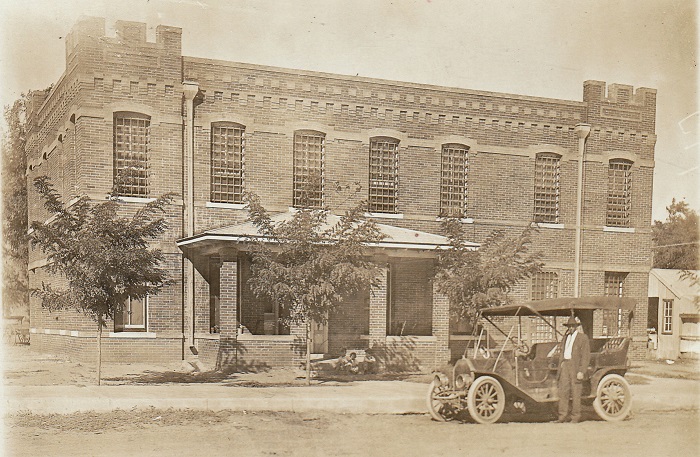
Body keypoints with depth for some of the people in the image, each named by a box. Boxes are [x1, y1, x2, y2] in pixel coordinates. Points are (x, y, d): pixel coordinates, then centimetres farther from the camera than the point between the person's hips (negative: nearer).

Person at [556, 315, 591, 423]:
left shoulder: (583, 337, -1)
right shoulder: (565, 338, 20)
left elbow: (585, 356, -6)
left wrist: (581, 371, -14)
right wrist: (560, 369, 15)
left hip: (575, 367, -6)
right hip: (564, 366, 6)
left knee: (575, 393, -3)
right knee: (563, 391, 2)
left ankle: (576, 417, 5)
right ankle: (562, 416, 5)